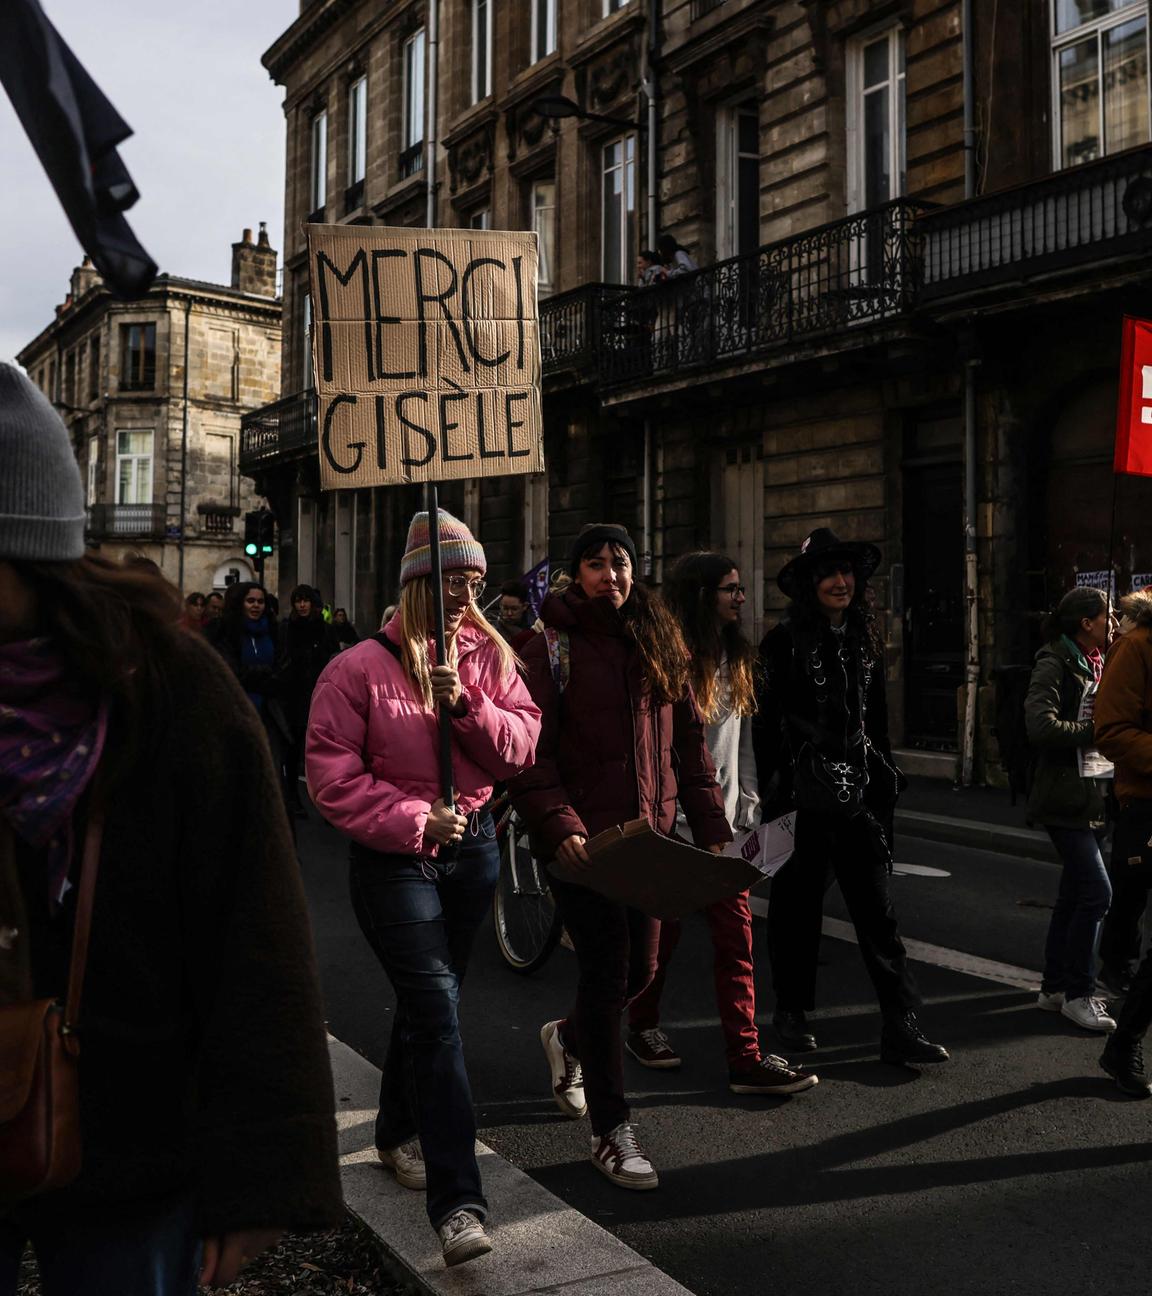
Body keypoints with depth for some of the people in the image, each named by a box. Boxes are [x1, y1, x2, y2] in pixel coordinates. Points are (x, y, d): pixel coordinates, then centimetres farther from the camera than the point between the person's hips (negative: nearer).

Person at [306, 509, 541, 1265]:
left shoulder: (490, 657, 3)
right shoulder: (361, 668, -10)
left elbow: (522, 747, -5)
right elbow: (331, 774, -13)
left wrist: (468, 703, -21)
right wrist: (413, 820, -18)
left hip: (473, 845, 5)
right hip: (395, 856, -5)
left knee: (428, 1003, 19)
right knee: (439, 1012, -11)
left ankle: (400, 1133, 41)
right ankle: (457, 1201, -7)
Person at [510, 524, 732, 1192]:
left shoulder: (660, 642, 9)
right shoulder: (552, 648, -5)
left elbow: (690, 740, 10)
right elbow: (530, 752, -10)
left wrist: (712, 829, 5)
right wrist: (559, 828, -22)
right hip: (583, 839, -5)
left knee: (641, 969, 14)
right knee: (608, 972, -3)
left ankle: (569, 1038, 45)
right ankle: (612, 1131, 13)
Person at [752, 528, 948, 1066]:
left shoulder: (866, 640, 10)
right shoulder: (785, 641, -6)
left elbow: (877, 719, 16)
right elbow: (767, 722, -7)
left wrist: (883, 780, 13)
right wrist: (772, 793, -10)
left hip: (856, 792, 4)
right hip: (802, 792, -4)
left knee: (876, 906, 2)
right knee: (798, 903, 7)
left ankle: (900, 1025, 4)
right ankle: (790, 1010, 23)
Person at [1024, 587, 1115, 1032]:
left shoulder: (1096, 665, 15)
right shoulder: (1054, 665, -12)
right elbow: (1041, 725, -26)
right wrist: (1095, 731, -17)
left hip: (1093, 798, 9)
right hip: (1066, 799, -9)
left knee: (1075, 895, 12)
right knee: (1096, 892, -12)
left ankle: (1054, 988, 22)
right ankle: (1078, 995, -1)